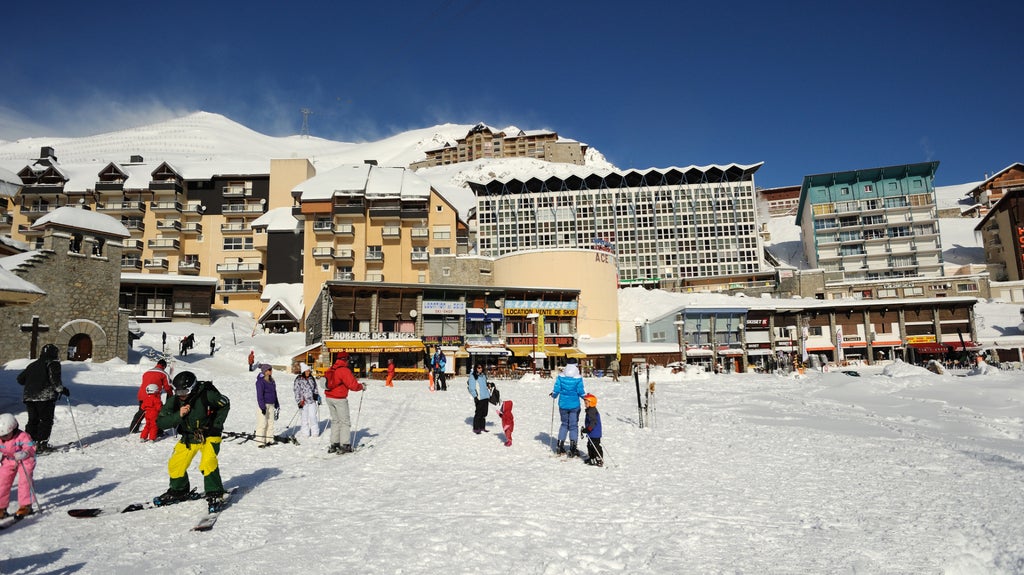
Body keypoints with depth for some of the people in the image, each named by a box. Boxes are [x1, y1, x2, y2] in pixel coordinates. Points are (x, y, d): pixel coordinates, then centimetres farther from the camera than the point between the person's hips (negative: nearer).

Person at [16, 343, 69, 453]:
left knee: (33, 420, 15)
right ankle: (41, 444, -5)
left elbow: (20, 379, 21)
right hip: (45, 396, -6)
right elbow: (55, 379, -13)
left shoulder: (32, 365, 19)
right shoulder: (53, 363, -1)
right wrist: (62, 389, -4)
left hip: (29, 396, 6)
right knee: (46, 420, 0)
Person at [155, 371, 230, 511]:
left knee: (208, 464, -24)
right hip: (188, 438, 5)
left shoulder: (206, 395, -24)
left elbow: (225, 404, -6)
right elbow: (160, 422, -13)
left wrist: (216, 425, -10)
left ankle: (215, 495, -11)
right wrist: (178, 415, -29)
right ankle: (179, 492, 31)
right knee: (175, 465, 4)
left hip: (209, 436, -5)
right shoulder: (174, 401, -13)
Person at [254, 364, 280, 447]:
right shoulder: (260, 381, -10)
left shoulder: (271, 380, 13)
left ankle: (269, 440, 14)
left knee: (270, 423, 8)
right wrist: (262, 407, -19)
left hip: (271, 405, 8)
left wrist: (277, 404, 20)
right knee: (263, 423, -7)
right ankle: (260, 441, -3)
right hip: (263, 404, -8)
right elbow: (260, 395, -14)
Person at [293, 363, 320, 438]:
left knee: (313, 416, -3)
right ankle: (305, 433, 14)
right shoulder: (298, 380, -4)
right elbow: (297, 391, -4)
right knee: (304, 417, 4)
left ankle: (315, 432, 4)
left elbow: (315, 389, 18)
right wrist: (299, 401, -9)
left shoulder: (312, 378, 9)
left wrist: (317, 399, 17)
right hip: (303, 401, -3)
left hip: (312, 401, 3)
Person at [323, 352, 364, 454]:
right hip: (339, 399, -7)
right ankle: (344, 445, 3)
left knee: (335, 420, 17)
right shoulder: (344, 370, -17)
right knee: (345, 422, 3)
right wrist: (361, 386, -1)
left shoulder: (330, 369, 6)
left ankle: (334, 444, 19)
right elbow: (353, 385, -19)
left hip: (329, 397, 7)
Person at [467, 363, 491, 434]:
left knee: (484, 413, 10)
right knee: (478, 413, -7)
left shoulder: (483, 375, 17)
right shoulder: (472, 376, -4)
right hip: (479, 398, -7)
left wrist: (489, 394, 23)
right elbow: (471, 388, -8)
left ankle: (482, 427, 21)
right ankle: (476, 428, 2)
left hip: (486, 397, 7)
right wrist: (475, 396, -16)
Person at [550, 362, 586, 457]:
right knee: (573, 426, 8)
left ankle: (560, 446, 21)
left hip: (563, 405, 3)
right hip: (574, 405, -2)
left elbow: (556, 389, -5)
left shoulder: (561, 376, -7)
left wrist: (553, 395, 17)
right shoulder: (578, 378, -14)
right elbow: (580, 392, -11)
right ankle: (572, 449, 6)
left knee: (564, 424, 20)